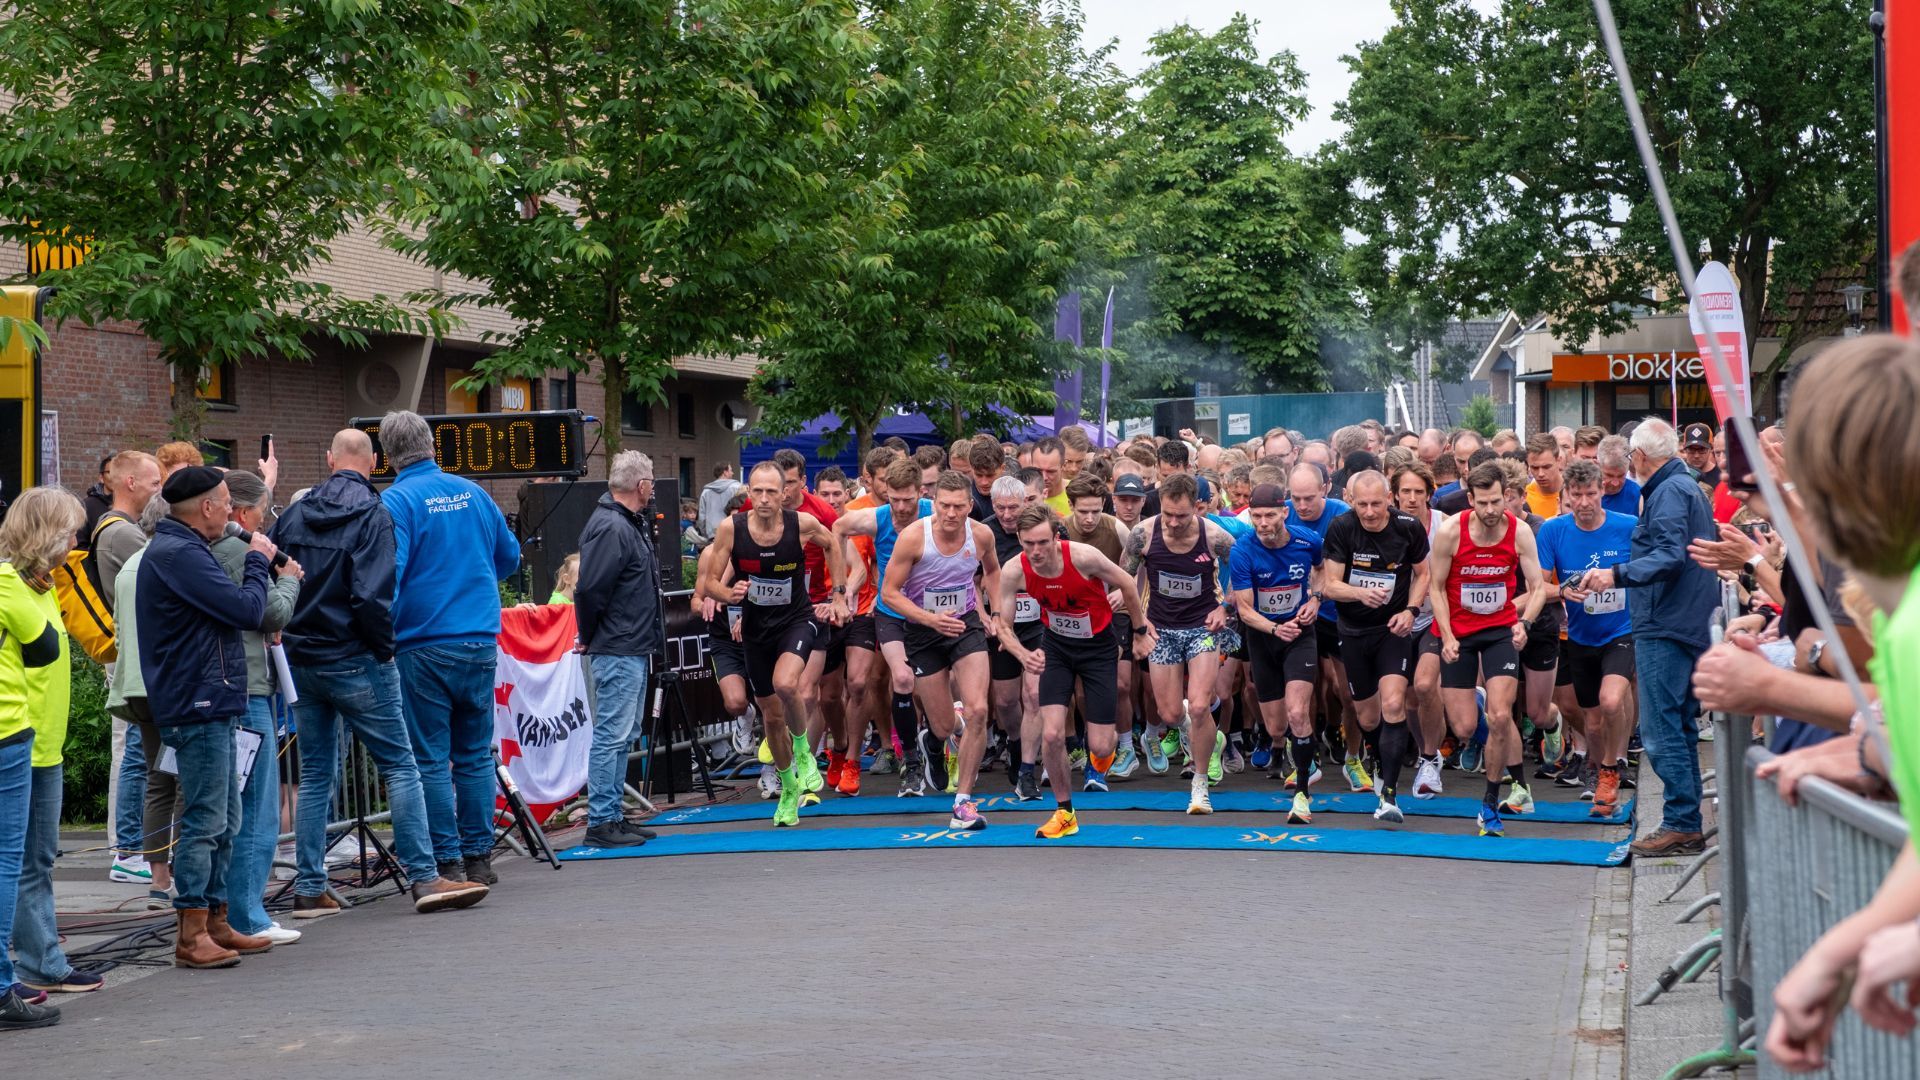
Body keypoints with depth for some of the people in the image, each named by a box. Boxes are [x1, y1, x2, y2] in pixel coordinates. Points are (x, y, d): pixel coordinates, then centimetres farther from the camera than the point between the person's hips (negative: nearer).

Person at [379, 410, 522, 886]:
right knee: (476, 755, 12)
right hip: (480, 640, 5)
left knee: (431, 760, 1)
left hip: (424, 646, -5)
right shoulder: (471, 492, 8)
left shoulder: (396, 501, -9)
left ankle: (446, 863, 2)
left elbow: (389, 573, -17)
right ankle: (479, 858, 15)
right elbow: (509, 556, 19)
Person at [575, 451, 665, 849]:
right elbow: (590, 589, -22)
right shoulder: (610, 527, -18)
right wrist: (590, 638, -10)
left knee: (623, 735, 14)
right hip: (617, 650, -11)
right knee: (611, 734, -8)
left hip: (633, 649, 11)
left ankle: (613, 816, 21)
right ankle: (600, 822, -5)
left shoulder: (630, 524, 15)